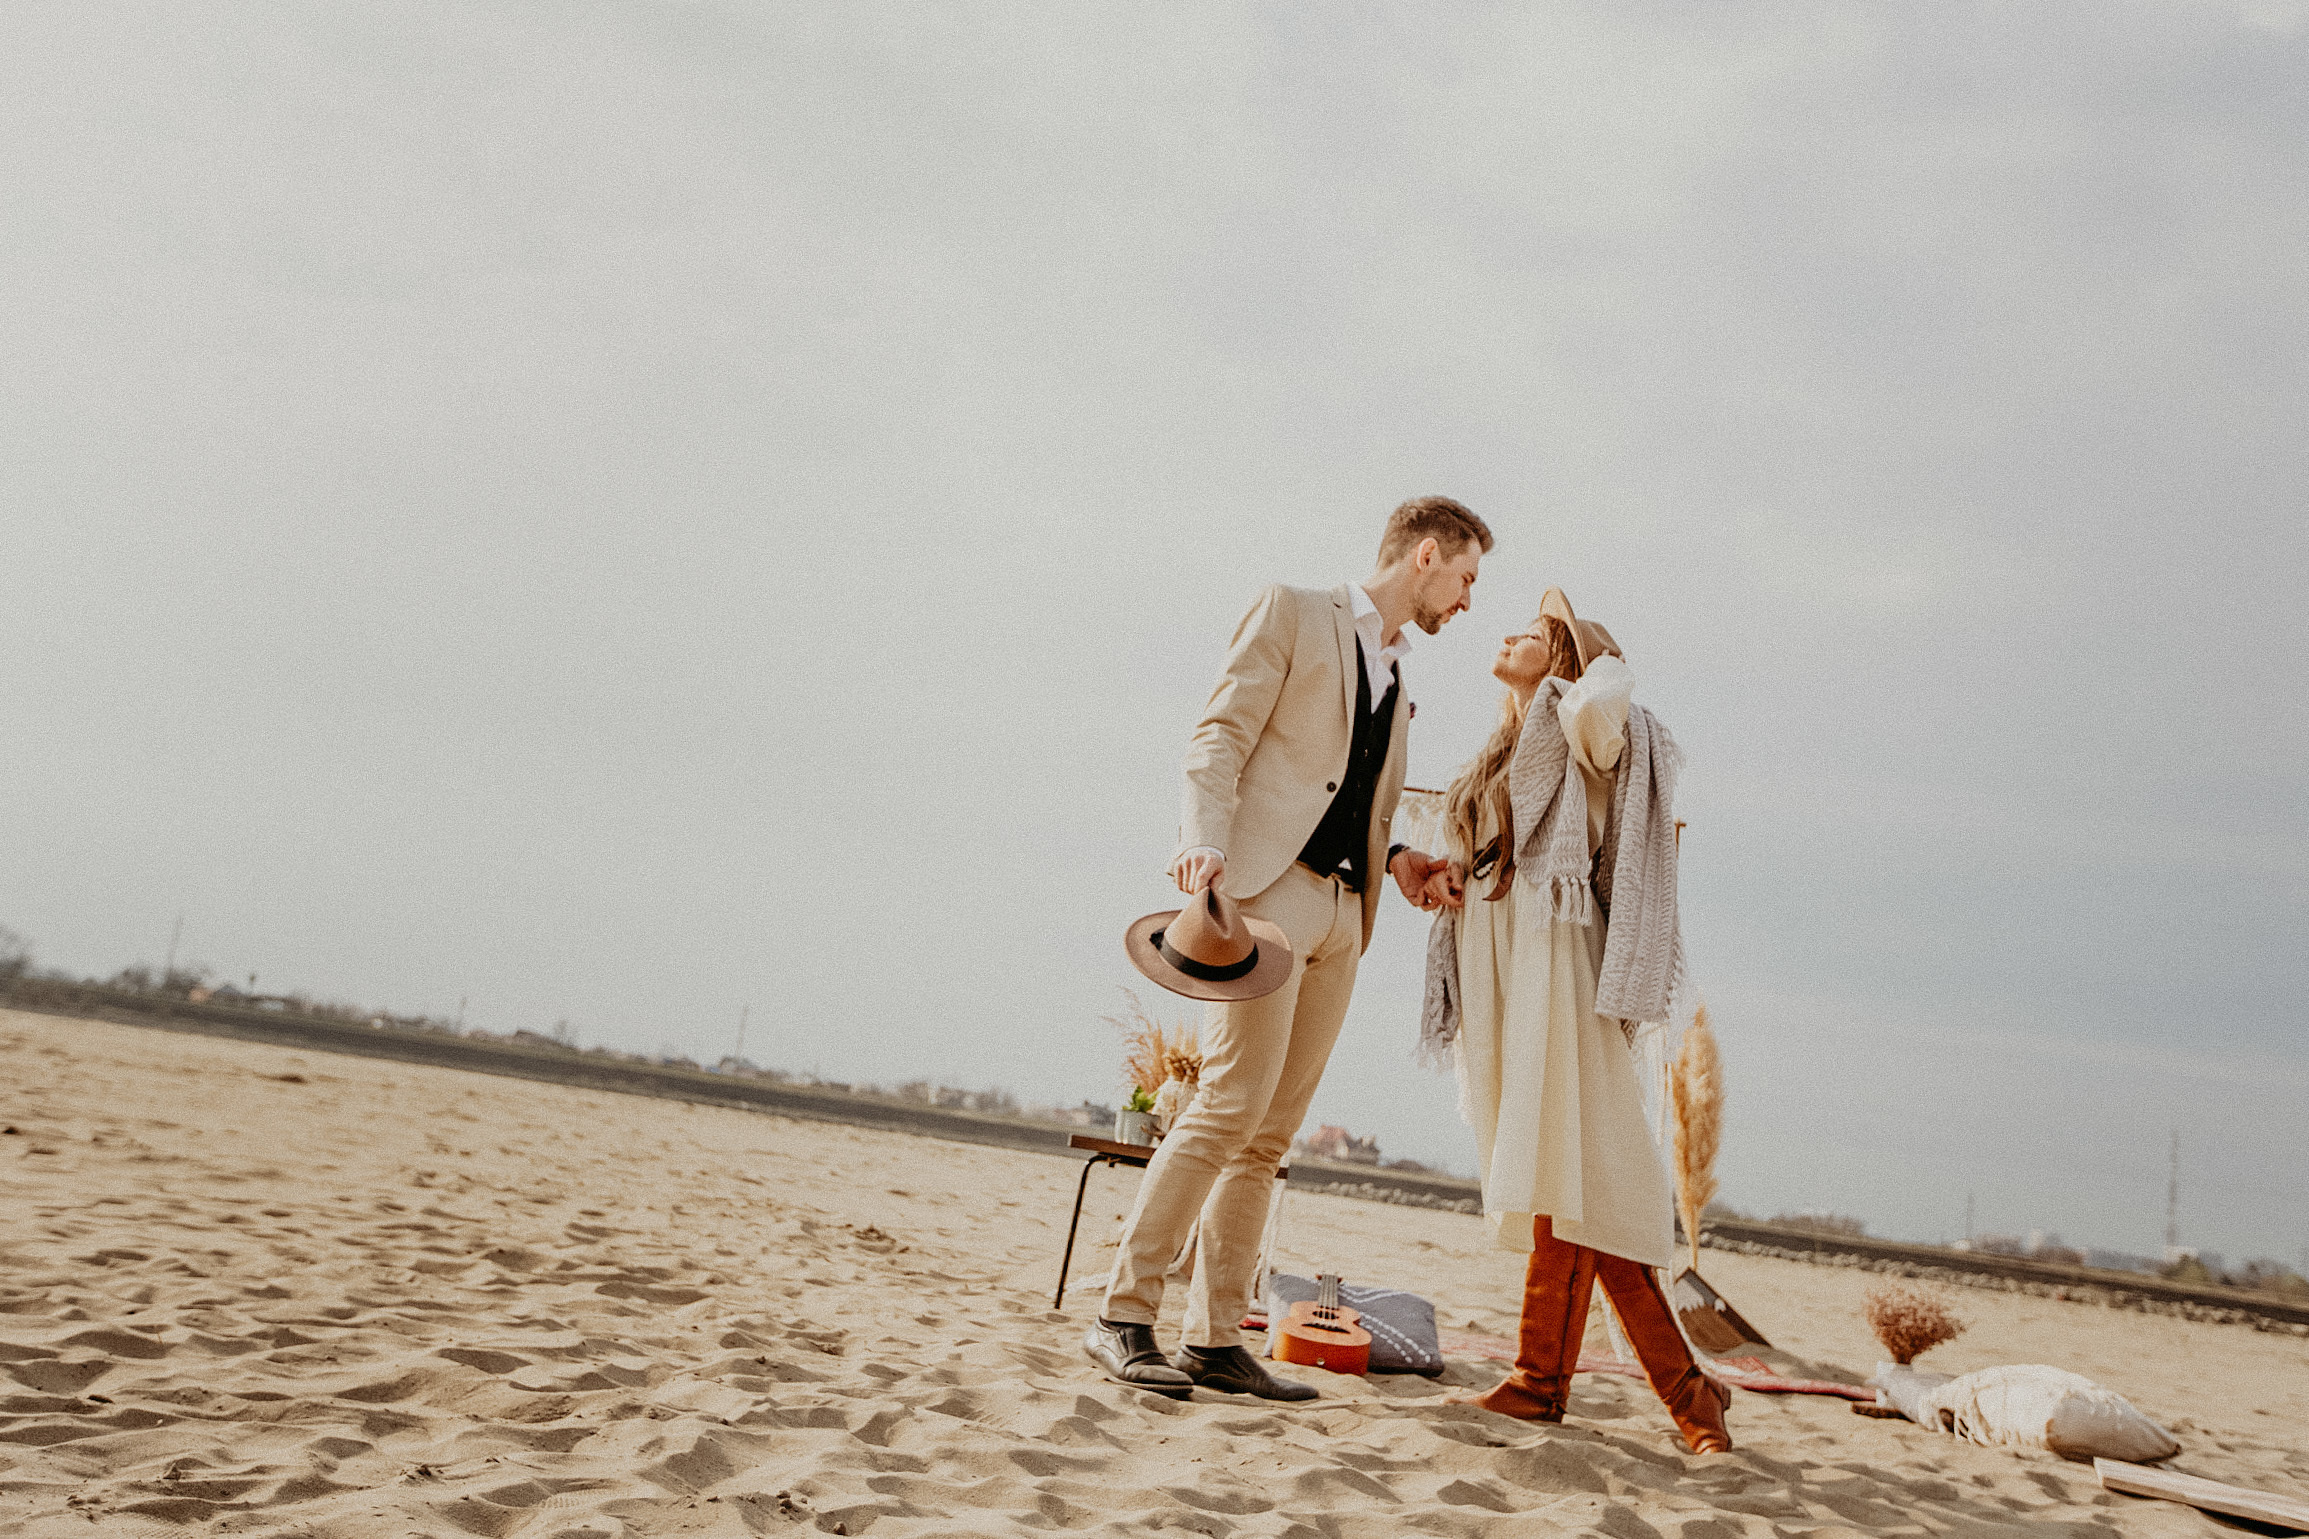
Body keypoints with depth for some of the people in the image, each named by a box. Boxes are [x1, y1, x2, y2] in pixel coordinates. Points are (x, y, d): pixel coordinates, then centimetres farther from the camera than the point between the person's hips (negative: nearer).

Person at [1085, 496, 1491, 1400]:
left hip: (1343, 911, 7)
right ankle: (1123, 1318, -8)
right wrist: (1204, 843, -21)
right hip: (1265, 885, -7)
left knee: (1269, 1136, 4)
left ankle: (1215, 1340, 8)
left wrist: (1394, 858, 8)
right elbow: (1220, 739, -6)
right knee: (1231, 1106, -15)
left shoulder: (1396, 682, 27)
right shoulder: (1294, 614, 5)